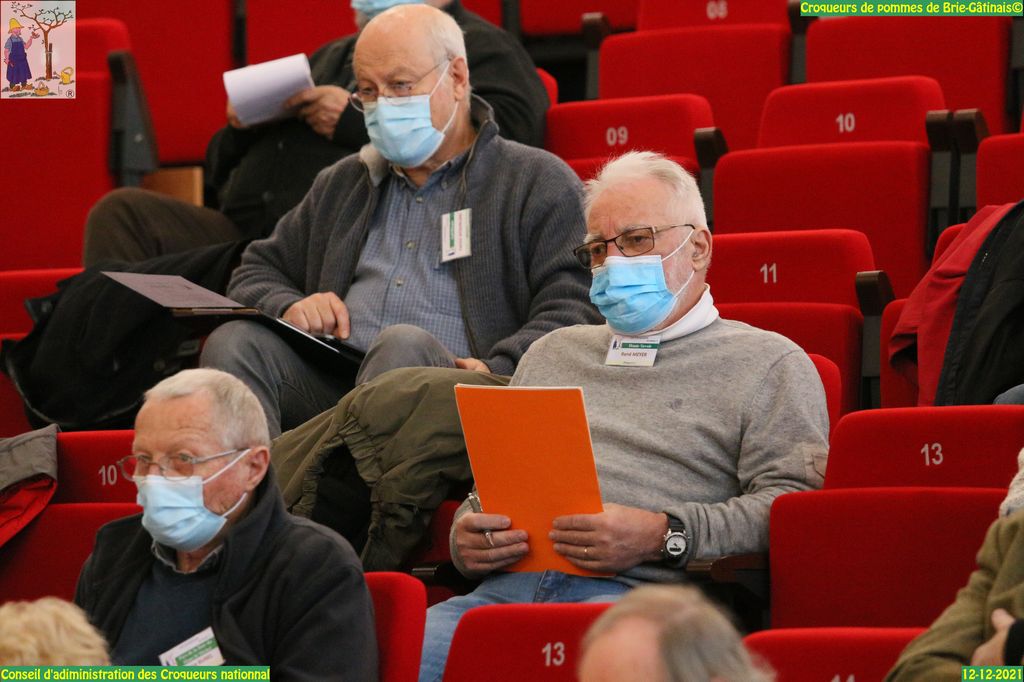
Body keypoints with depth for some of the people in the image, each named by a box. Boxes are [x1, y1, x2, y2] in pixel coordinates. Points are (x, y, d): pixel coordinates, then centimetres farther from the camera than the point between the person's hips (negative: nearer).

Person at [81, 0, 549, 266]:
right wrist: (240, 127, 12)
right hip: (245, 232, 8)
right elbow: (221, 172, 39)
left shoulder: (481, 47, 13)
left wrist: (359, 121, -7)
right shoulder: (331, 58, 36)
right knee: (122, 213, -16)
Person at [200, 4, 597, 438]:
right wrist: (288, 306, 6)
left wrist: (497, 370, -18)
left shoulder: (539, 182, 12)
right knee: (236, 343, -24)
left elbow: (572, 309, 1)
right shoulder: (340, 185, 30)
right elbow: (257, 274, 33)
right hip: (329, 382, 5)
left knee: (404, 345, -37)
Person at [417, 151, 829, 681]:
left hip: (644, 592, -4)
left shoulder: (767, 363, 14)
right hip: (506, 587, 4)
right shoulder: (552, 354, 33)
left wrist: (663, 536, -14)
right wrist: (466, 540, 8)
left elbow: (792, 502, 0)